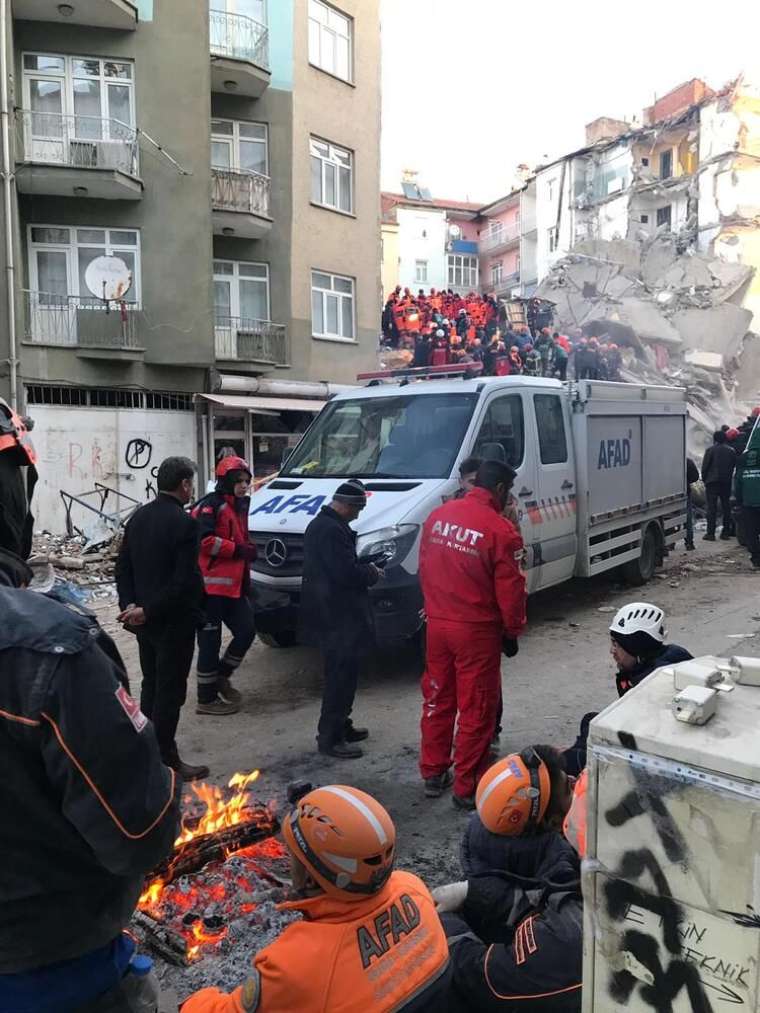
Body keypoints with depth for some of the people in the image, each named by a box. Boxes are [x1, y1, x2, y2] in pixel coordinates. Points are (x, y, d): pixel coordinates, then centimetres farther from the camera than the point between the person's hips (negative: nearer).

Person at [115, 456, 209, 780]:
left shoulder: (138, 516, 6)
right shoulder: (184, 523, -19)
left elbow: (123, 567, 6)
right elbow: (184, 580, -24)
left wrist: (130, 604, -3)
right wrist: (148, 611, -17)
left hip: (144, 618, 8)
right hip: (173, 621, -8)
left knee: (151, 686, 18)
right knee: (170, 690, 1)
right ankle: (165, 761, 9)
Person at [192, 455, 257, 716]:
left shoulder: (239, 506, 18)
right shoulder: (211, 506, -11)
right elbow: (203, 539, -24)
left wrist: (248, 550, 12)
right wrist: (238, 550, -19)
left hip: (234, 585, 9)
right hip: (211, 584, -9)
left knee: (246, 630, 9)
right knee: (210, 641, -2)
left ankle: (221, 677, 28)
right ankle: (206, 699, 9)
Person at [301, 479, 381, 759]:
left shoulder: (320, 524, 13)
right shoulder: (332, 530, -21)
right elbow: (347, 574, -25)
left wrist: (364, 569, 9)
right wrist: (372, 573, -8)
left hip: (332, 613, 11)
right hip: (337, 617, -11)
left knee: (342, 674, 20)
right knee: (340, 676, -2)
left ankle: (340, 726, 32)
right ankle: (329, 738, 6)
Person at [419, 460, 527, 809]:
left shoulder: (438, 515, 1)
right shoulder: (501, 530, -17)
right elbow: (510, 589, -13)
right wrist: (512, 630, 2)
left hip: (437, 624, 6)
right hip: (477, 631, -6)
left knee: (437, 700, 18)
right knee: (476, 710, 7)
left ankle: (432, 774, 31)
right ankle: (467, 788, 16)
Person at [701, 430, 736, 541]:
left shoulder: (710, 450, -7)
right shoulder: (732, 451, 8)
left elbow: (705, 466, -6)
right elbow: (734, 466, 9)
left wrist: (704, 479, 6)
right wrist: (728, 477, 16)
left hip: (712, 481, -4)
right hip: (727, 482, 4)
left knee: (712, 507, -4)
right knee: (726, 506, 10)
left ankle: (711, 533, -7)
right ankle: (726, 532, 11)